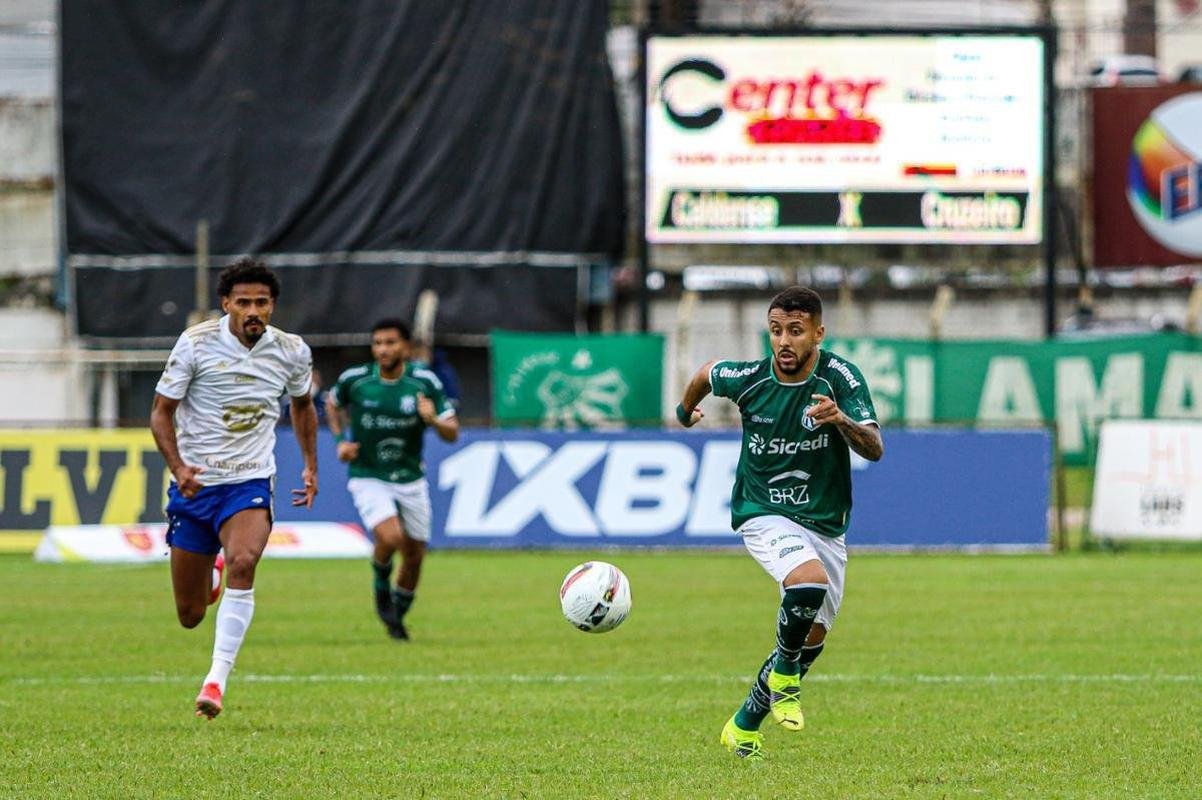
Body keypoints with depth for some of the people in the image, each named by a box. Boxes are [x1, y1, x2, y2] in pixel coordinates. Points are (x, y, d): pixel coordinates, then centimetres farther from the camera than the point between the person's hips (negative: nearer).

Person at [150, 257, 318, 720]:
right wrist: (178, 467, -20)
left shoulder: (292, 352, -2)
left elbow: (302, 405, 20)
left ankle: (217, 679, -32)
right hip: (193, 484, 0)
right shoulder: (196, 343, -10)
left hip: (250, 483, 0)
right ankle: (209, 573, 44)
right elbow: (161, 412, -5)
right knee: (190, 616, 4)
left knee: (242, 563, -33)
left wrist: (311, 466, 14)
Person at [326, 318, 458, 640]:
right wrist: (341, 440, -1)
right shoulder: (354, 380, -10)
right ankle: (381, 586, 7)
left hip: (411, 480, 2)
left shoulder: (425, 382, -9)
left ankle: (397, 617, 33)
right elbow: (334, 404, 14)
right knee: (390, 537, -26)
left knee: (414, 554, 8)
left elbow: (452, 433, -6)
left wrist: (432, 419, -27)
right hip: (368, 478, -2)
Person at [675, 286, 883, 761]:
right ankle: (784, 677, -7)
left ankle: (744, 726, 26)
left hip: (825, 524, 3)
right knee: (809, 582, -32)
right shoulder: (749, 379, -11)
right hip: (763, 515, -3)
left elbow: (875, 450, -21)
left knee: (812, 638, 7)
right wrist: (686, 410, 31)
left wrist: (840, 419, -41)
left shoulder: (839, 377, -13)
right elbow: (707, 374, 13)